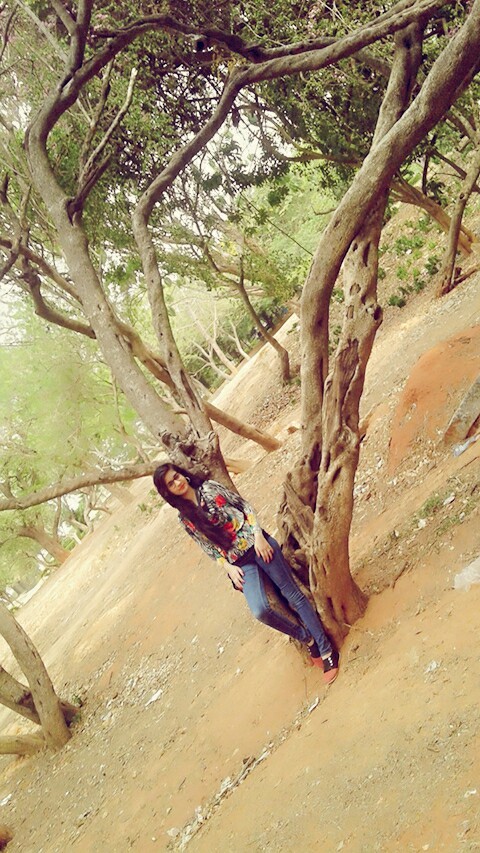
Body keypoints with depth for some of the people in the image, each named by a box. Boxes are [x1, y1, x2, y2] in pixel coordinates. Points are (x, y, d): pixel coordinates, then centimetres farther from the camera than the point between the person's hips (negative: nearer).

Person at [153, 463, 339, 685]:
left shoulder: (210, 488, 2)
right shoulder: (185, 519, 5)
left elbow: (245, 507, 3)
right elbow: (210, 548, 9)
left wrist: (258, 536, -8)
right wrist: (228, 567, -5)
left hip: (256, 543, 0)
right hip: (239, 562, 1)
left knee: (293, 594, -5)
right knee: (260, 611, -20)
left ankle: (327, 650, 4)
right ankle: (308, 639, 5)